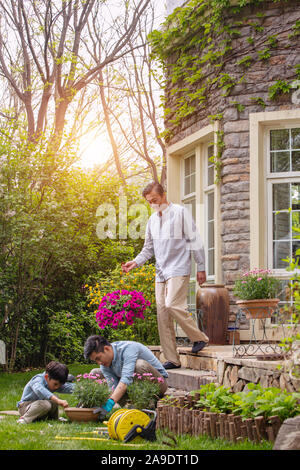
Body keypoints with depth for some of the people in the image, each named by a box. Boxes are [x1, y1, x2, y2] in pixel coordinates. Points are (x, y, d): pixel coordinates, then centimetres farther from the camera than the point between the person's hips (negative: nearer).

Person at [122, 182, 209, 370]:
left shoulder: (181, 212, -1)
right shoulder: (152, 220, 17)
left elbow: (195, 241, -2)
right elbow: (149, 248, 23)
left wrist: (201, 268, -5)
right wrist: (135, 262, 5)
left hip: (179, 269, -7)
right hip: (161, 273, 7)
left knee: (172, 305, -23)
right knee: (162, 314, 1)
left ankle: (200, 338, -5)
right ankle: (172, 359, 5)